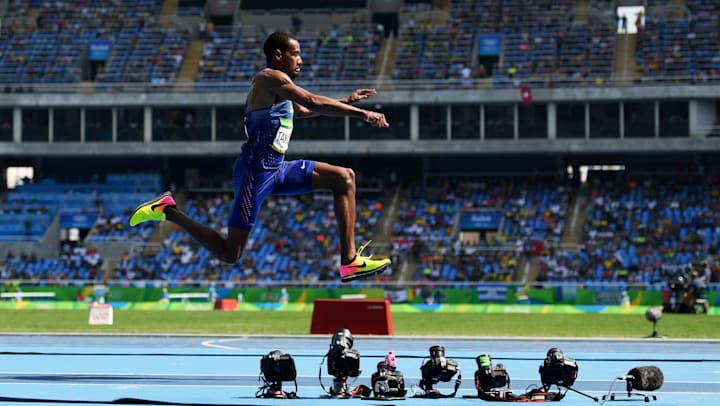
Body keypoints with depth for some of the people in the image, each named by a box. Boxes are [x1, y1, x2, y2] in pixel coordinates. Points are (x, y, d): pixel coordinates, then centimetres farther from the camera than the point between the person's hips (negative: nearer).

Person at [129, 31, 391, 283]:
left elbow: (304, 111, 34)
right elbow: (313, 103, -23)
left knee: (344, 178, 5)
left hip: (276, 170, 10)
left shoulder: (277, 85, 18)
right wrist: (362, 113, -22)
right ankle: (168, 211, 8)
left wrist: (347, 101, 27)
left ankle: (349, 260, 2)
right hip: (255, 173, -10)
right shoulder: (271, 78, -12)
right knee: (229, 253, -7)